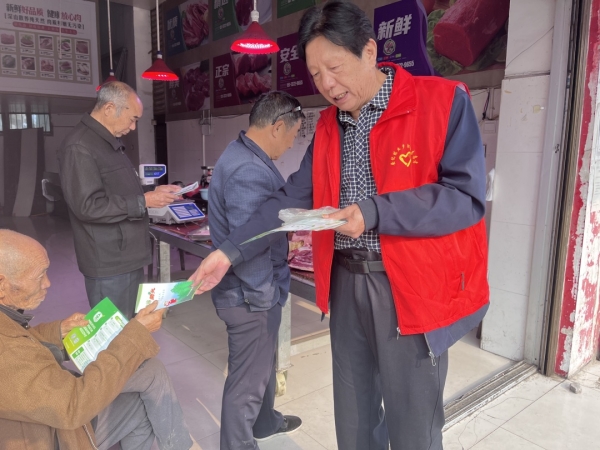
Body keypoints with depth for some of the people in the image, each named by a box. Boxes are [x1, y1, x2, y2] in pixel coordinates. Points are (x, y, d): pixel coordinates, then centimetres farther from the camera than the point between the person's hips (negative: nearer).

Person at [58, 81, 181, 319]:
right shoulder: (79, 147, -18)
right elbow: (89, 206, -25)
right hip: (109, 263, -10)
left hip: (128, 255, 10)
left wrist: (152, 193, 8)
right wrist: (144, 201, -21)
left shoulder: (109, 143, 15)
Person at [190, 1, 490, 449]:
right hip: (346, 284, 5)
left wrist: (374, 213, -24)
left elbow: (467, 197, -15)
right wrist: (231, 251, -1)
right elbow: (292, 198, 6)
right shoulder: (328, 125, 9)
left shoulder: (444, 101, -9)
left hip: (413, 288, -5)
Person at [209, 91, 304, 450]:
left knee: (263, 364, 28)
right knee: (248, 379, 10)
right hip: (250, 297, -11)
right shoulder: (250, 171, -27)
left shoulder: (244, 155, 8)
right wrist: (265, 297, -19)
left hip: (253, 292, 11)